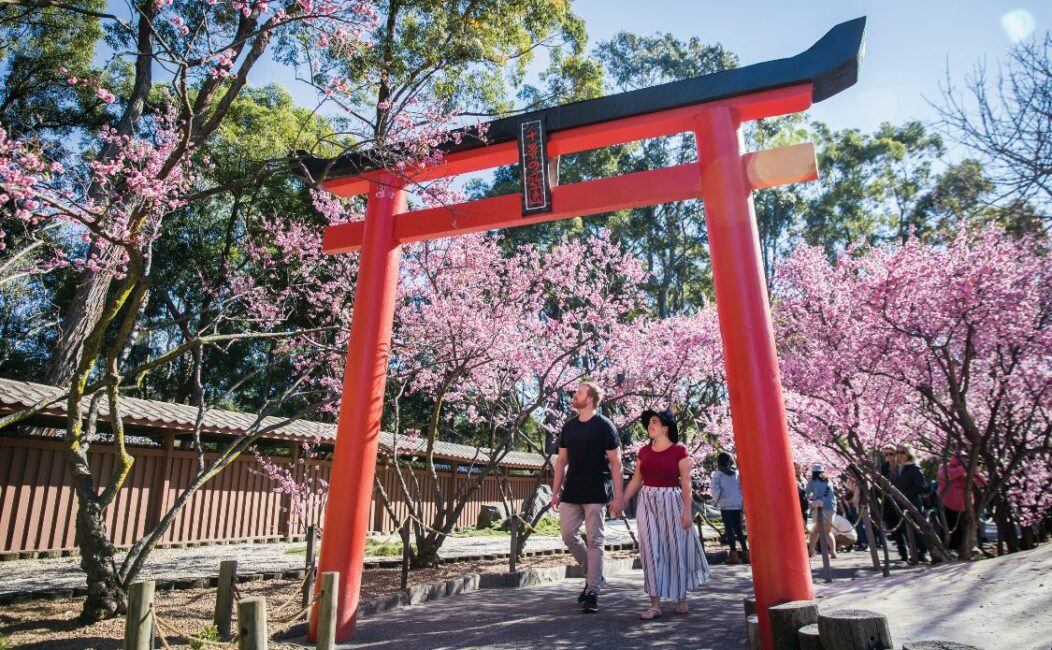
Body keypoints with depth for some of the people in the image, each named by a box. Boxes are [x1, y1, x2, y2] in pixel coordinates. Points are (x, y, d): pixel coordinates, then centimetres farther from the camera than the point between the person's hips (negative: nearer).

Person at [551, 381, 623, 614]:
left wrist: (618, 496, -13)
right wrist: (555, 491, 10)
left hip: (596, 495, -6)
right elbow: (562, 460, 14)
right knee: (568, 535, 4)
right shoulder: (569, 426, 9)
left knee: (594, 541, 0)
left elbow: (616, 463, -8)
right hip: (571, 494, 6)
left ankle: (593, 592, 10)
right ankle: (594, 575, 25)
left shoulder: (604, 426, -7)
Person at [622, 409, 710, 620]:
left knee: (676, 550, 6)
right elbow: (636, 481, 11)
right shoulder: (644, 451, 8)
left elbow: (685, 483, -5)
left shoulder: (679, 451, -4)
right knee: (651, 551, 0)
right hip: (647, 503, 3)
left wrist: (687, 510, -10)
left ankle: (681, 598, 27)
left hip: (671, 503, -3)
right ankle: (655, 604, 5)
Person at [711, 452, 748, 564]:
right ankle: (745, 551, 6)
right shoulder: (737, 473, 5)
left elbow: (715, 490, -11)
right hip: (738, 505, 4)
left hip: (725, 505, -3)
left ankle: (733, 554, -4)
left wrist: (718, 500, 5)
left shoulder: (717, 474, -5)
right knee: (738, 529, 13)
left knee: (729, 529, 1)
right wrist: (740, 498, 12)